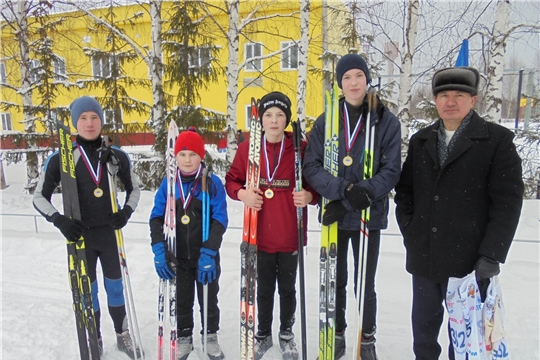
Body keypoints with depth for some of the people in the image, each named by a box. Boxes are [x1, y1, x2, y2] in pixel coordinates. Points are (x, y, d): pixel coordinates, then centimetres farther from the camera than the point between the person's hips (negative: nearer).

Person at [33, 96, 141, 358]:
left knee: (115, 286, 14)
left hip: (110, 233, 1)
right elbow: (39, 196, -2)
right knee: (87, 290, 13)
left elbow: (134, 189, 8)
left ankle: (123, 335, 32)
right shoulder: (61, 159, -8)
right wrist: (59, 220, -18)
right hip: (80, 235, -1)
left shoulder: (117, 156, -3)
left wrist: (126, 212, -9)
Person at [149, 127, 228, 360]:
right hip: (177, 256, 2)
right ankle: (184, 338, 39)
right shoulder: (168, 184, -4)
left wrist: (208, 253, -21)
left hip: (206, 257, -2)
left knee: (208, 298, 16)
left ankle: (210, 336, 39)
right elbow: (156, 217, -3)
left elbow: (219, 220, -15)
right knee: (181, 299, 18)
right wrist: (159, 249, -14)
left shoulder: (213, 183, -12)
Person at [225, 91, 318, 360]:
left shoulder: (301, 148, -7)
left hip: (290, 236, -1)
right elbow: (232, 179, 6)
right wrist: (242, 193, -15)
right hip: (260, 235, 1)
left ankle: (287, 334, 43)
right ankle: (263, 334, 43)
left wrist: (309, 196, -19)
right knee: (264, 289, 19)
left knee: (288, 288, 18)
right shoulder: (247, 148, -3)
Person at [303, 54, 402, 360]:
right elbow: (312, 167, -5)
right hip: (333, 215, 2)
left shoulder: (387, 121, -2)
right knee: (336, 281, 15)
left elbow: (391, 170, -5)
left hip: (369, 215, -1)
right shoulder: (326, 121, 2)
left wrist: (364, 195, -21)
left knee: (365, 284, 10)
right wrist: (343, 191, -20)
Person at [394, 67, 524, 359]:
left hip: (469, 259, -4)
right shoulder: (420, 140, 8)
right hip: (423, 258, 4)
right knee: (423, 328, 19)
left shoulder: (497, 140, -5)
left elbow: (507, 201, -10)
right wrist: (407, 227, 0)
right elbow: (404, 189, 13)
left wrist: (490, 257, -15)